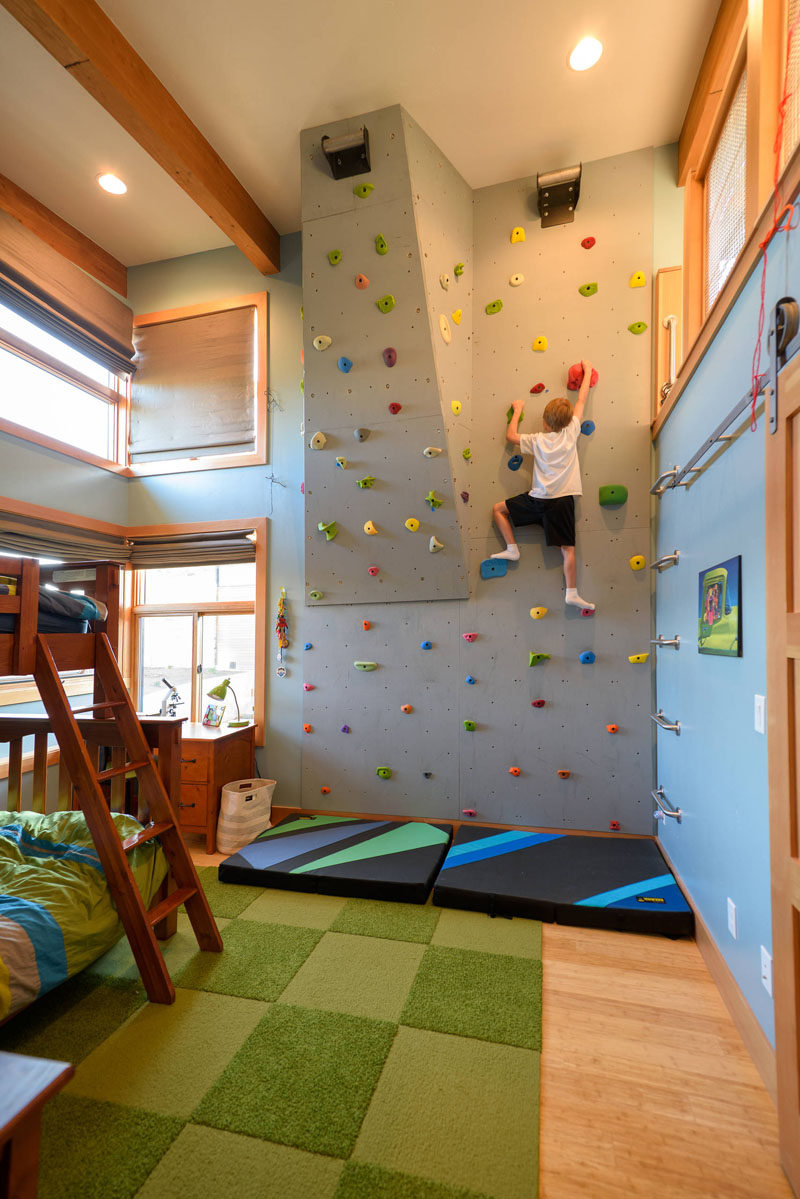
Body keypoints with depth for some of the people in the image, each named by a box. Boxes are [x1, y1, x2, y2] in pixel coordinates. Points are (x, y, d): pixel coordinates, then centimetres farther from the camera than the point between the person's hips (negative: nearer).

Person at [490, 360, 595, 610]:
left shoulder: (537, 440, 1)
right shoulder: (571, 433, 3)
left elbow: (510, 435, 15)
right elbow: (582, 400, 15)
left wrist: (517, 410, 26)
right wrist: (587, 371, 27)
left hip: (539, 499, -1)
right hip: (563, 501, 1)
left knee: (498, 509, 18)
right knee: (568, 549, 3)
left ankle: (512, 549, 12)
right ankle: (572, 593, -1)